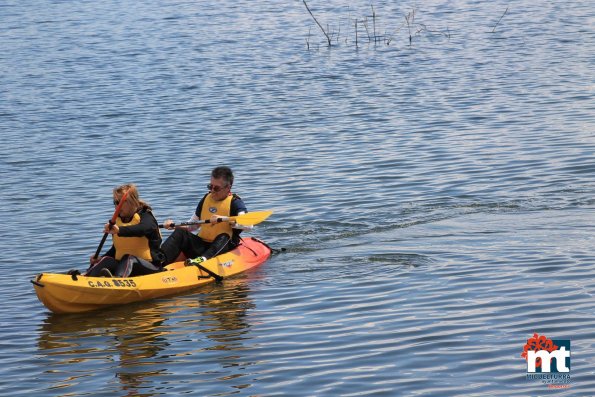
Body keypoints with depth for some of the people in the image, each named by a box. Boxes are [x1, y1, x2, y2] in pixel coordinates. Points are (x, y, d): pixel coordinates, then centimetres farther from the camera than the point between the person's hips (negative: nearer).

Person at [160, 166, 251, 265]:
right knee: (180, 233, -16)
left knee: (223, 237, -35)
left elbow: (248, 224, -25)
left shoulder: (235, 202, -5)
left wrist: (223, 219, -33)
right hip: (201, 245, 5)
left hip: (223, 246, -5)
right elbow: (191, 226, 20)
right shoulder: (206, 199, 12)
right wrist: (174, 225, 1)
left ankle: (203, 258, -59)